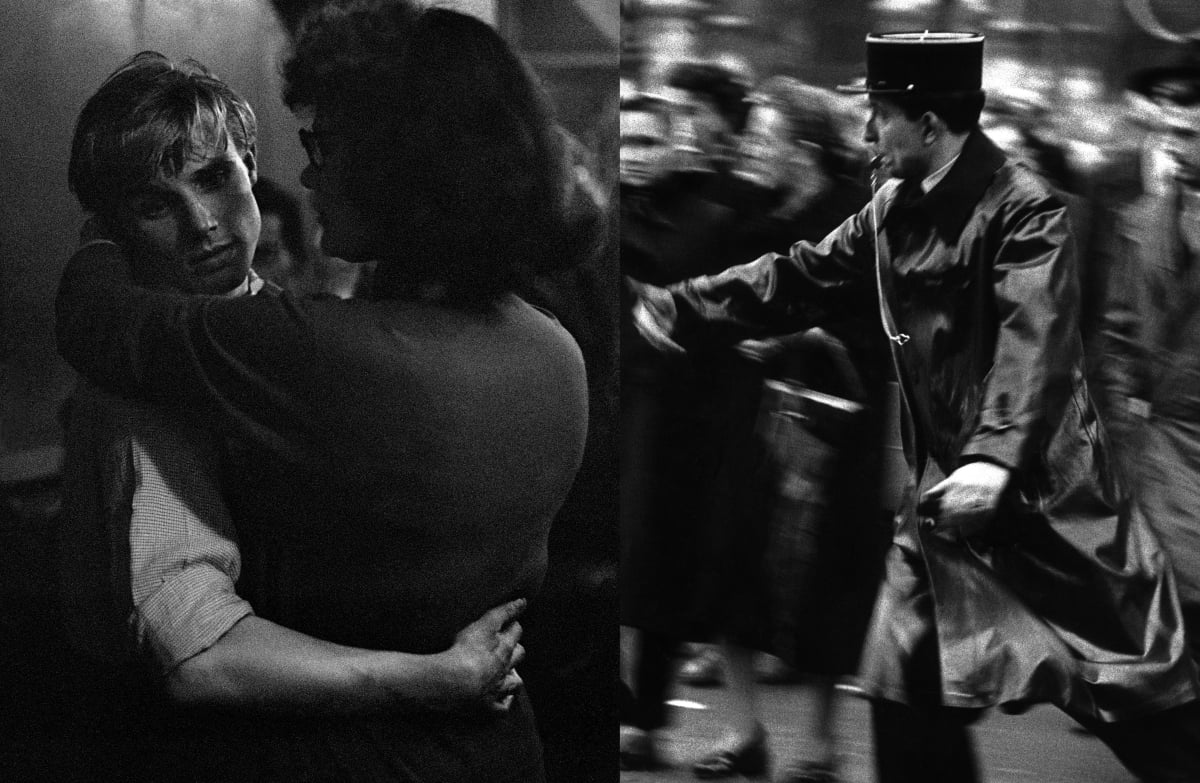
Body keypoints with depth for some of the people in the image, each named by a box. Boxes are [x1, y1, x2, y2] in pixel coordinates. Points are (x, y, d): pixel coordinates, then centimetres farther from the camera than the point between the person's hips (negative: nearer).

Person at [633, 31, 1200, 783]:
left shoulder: (1025, 209, -17)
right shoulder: (893, 210, 7)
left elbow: (1035, 342, -29)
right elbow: (796, 281, 15)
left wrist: (997, 459, -42)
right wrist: (669, 310, 12)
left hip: (1042, 485, -7)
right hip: (946, 480, 7)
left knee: (1137, 680, -1)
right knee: (906, 684, 10)